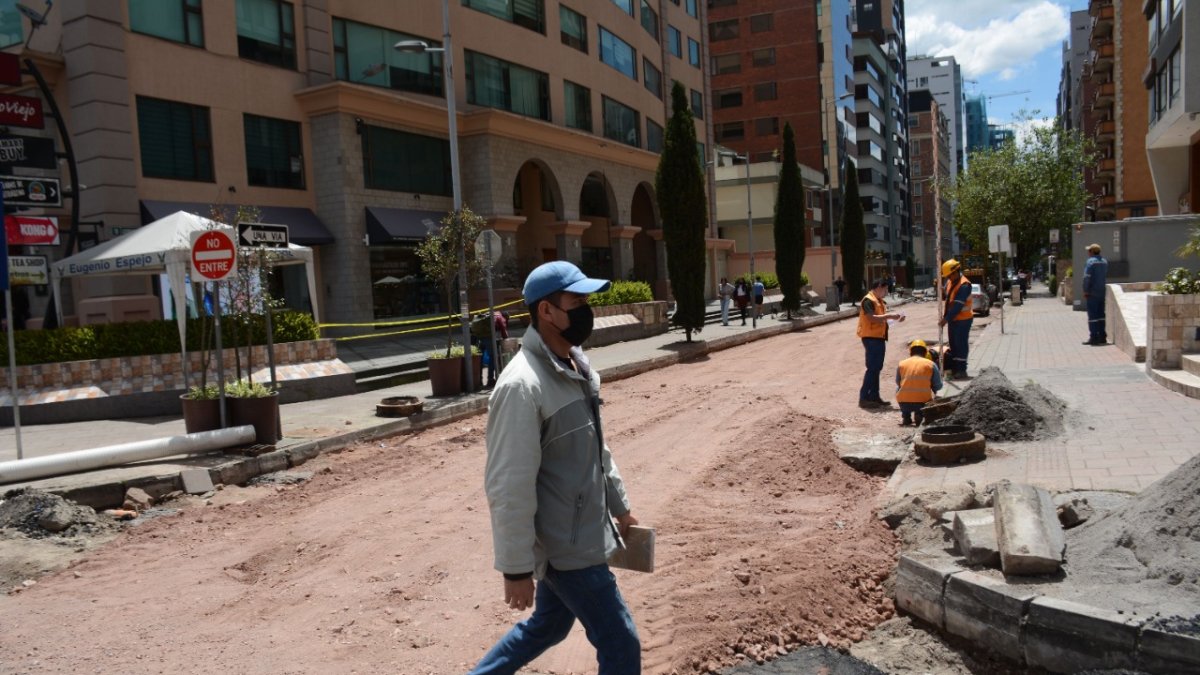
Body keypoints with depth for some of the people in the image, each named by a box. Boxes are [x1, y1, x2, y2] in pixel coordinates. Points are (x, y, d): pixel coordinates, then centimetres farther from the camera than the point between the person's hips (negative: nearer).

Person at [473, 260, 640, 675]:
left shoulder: (577, 365, 4)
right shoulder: (522, 385, -25)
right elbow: (509, 486, -24)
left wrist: (619, 505, 21)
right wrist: (516, 568, -20)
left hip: (577, 534, 9)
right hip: (563, 546, -9)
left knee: (548, 626, 25)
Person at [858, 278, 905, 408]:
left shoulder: (879, 301, 17)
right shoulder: (868, 300, -13)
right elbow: (872, 318, -25)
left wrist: (894, 318, 5)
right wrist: (889, 316, -21)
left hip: (879, 337, 10)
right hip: (871, 338, -10)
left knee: (877, 368, 12)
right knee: (872, 368, -10)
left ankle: (874, 396, 17)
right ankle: (864, 398, -7)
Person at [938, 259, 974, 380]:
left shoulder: (964, 285, -21)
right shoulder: (950, 281, 6)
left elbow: (957, 306, -24)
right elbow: (946, 297, 15)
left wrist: (946, 319, -22)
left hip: (963, 319, -9)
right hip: (953, 319, 9)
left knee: (961, 344, -2)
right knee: (953, 344, 13)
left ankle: (961, 369, 5)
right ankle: (954, 368, 22)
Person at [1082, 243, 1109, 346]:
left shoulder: (1091, 261, -13)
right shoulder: (1104, 261, 13)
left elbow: (1087, 278, -17)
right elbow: (1106, 276, 19)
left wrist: (1085, 291, -13)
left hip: (1093, 293, -8)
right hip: (1102, 293, 8)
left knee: (1093, 315, -6)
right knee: (1101, 314, 12)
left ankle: (1094, 337, -7)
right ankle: (1102, 337, 14)